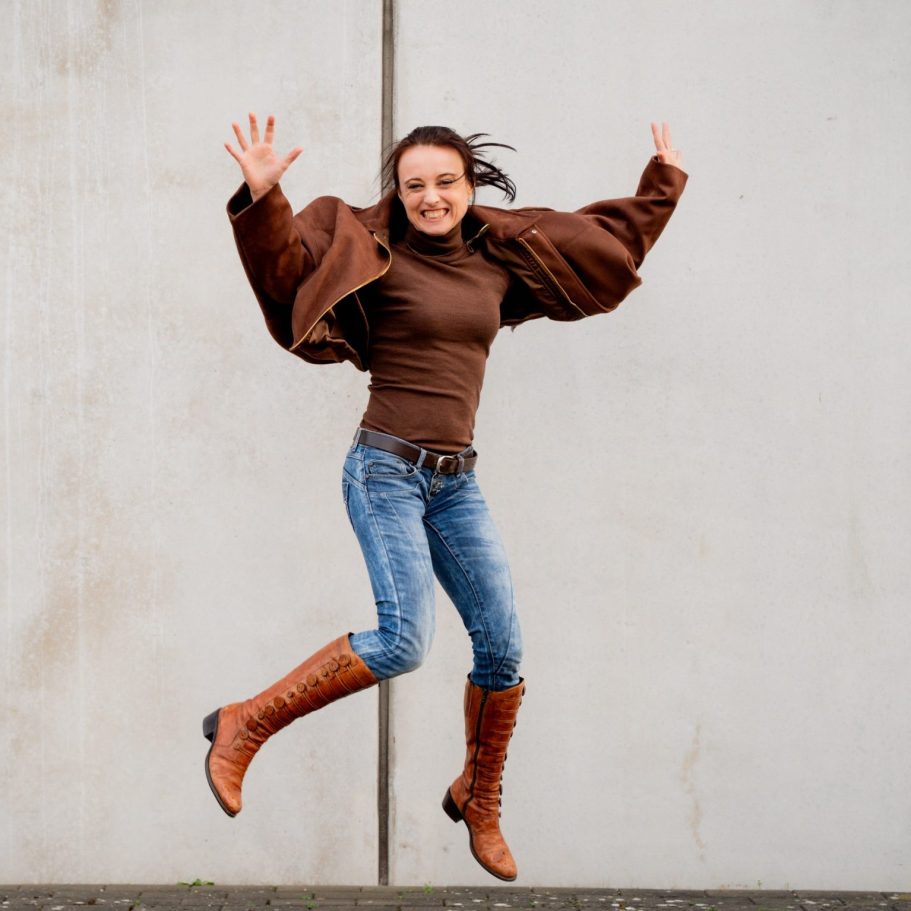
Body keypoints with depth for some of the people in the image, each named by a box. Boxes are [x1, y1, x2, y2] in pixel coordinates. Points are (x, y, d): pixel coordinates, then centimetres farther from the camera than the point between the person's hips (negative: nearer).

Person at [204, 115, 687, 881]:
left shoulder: (502, 260, 11)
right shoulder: (376, 255, -3)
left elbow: (610, 244, 25)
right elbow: (287, 271, -16)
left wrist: (663, 184, 30)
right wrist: (263, 199, -30)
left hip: (456, 481, 6)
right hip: (387, 469, -6)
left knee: (502, 645, 2)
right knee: (404, 640, -21)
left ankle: (479, 802, 25)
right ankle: (245, 726, -5)